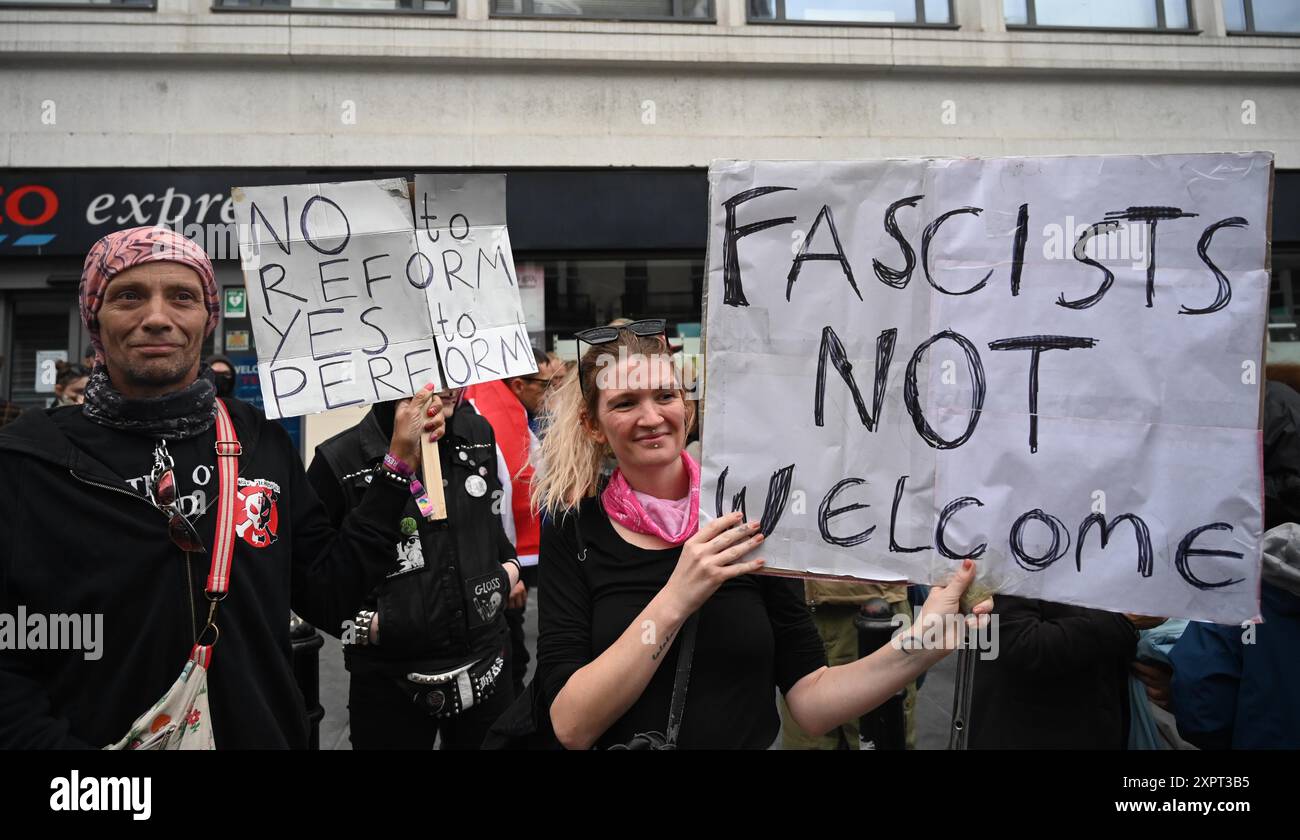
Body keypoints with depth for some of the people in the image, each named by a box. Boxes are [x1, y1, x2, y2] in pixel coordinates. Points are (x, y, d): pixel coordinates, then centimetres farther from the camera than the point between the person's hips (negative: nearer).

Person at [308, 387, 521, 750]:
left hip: (486, 665, 4)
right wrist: (360, 623, -13)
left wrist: (509, 564, 8)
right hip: (391, 680, -4)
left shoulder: (478, 434, 2)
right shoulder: (341, 460, -13)